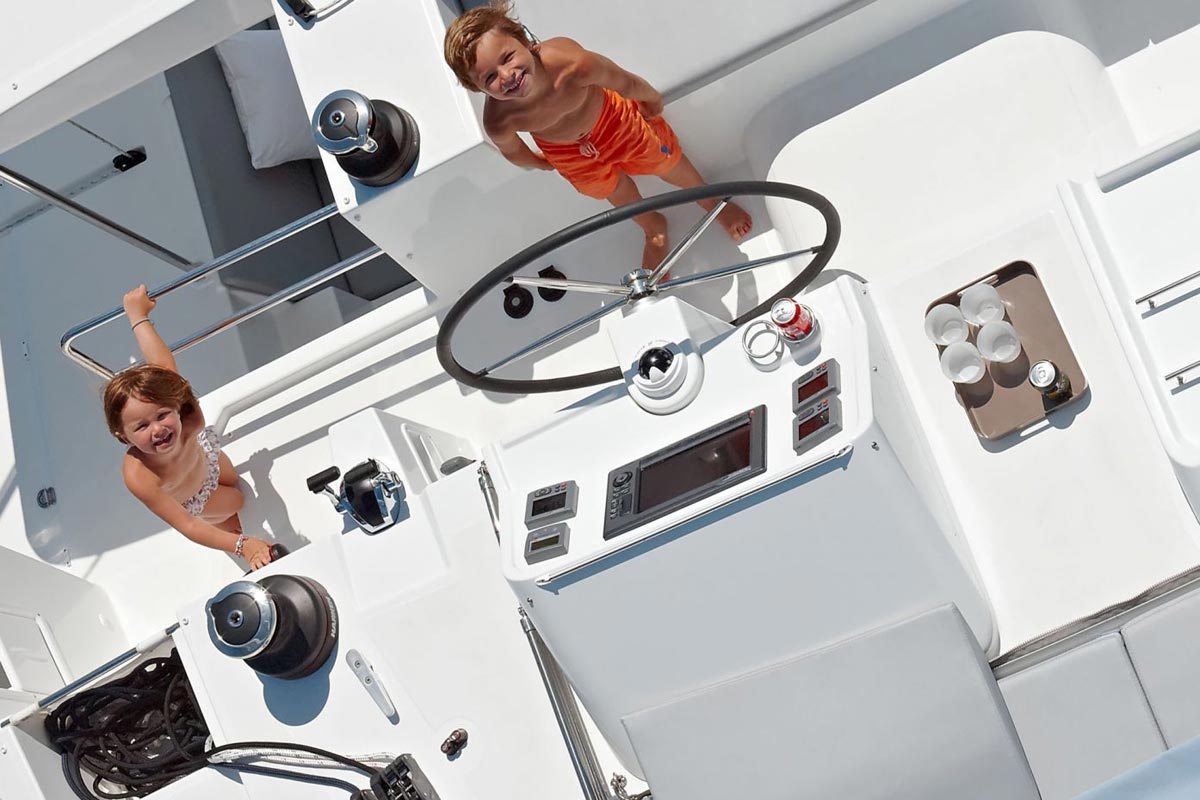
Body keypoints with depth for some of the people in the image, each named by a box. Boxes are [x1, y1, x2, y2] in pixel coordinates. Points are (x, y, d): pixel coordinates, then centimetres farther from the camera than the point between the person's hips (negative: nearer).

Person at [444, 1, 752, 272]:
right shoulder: (498, 123, -41)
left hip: (612, 119, -1)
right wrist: (541, 163, 7)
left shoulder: (574, 65, -48)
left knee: (666, 161, 24)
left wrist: (652, 101, -6)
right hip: (567, 151, 1)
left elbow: (626, 83, -26)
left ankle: (711, 201, 58)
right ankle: (653, 228, 62)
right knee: (618, 193, 27)